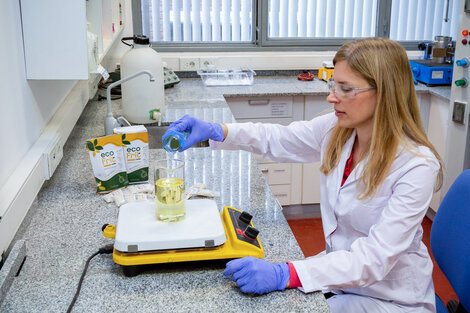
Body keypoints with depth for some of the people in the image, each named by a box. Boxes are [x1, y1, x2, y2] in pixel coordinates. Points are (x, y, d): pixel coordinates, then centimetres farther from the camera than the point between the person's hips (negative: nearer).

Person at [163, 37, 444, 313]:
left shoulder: (417, 166, -26)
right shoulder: (335, 129, -7)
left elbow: (375, 258, -31)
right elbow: (276, 139, 7)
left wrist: (284, 275, -42)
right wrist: (215, 131, -9)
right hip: (339, 274, 6)